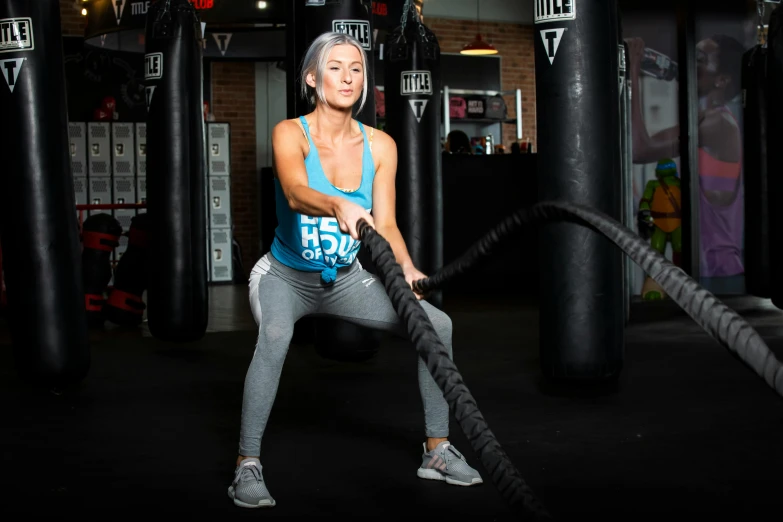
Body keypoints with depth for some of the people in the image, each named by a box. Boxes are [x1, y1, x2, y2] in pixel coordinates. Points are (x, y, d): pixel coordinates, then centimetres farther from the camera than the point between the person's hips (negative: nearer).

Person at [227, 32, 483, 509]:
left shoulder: (380, 146, -5)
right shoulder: (290, 133, -17)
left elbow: (385, 224, -10)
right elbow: (296, 194, -37)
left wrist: (405, 266, -30)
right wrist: (339, 206, -59)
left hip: (346, 280, 5)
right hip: (285, 276, -4)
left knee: (437, 323, -9)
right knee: (275, 335, -37)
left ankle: (438, 450, 4)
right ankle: (247, 465, -26)